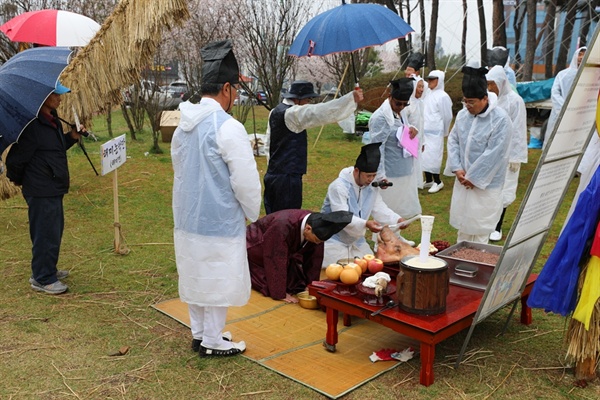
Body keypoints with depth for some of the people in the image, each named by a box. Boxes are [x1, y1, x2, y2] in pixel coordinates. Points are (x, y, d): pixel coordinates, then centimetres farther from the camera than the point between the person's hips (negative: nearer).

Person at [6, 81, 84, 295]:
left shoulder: (52, 121, 10)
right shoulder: (33, 125, -20)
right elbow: (16, 158, -18)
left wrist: (71, 137, 6)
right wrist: (17, 179, -3)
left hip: (54, 188, 10)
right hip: (42, 191, -10)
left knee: (54, 231, 19)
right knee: (46, 233, -1)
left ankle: (47, 270, 35)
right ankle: (43, 279, 12)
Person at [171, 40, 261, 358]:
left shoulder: (183, 126, 6)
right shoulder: (227, 127, -20)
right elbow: (246, 180, -19)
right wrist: (253, 213, -1)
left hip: (188, 218, 8)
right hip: (220, 221, -8)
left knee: (196, 275, 18)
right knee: (219, 281, 7)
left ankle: (199, 333, 33)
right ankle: (212, 341, 20)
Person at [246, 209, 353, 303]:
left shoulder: (315, 223, -21)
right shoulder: (283, 226, -41)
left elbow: (315, 257, -9)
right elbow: (276, 260, -34)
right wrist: (280, 294, -29)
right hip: (256, 250, -6)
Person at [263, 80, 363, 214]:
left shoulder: (275, 112, 13)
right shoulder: (294, 113, -15)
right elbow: (321, 112, -29)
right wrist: (352, 98, -31)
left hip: (273, 174, 9)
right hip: (287, 177, -9)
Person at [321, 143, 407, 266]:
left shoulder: (372, 187, 0)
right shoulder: (339, 187, -22)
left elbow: (380, 209, -2)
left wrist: (397, 220, -20)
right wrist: (366, 224, -45)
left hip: (356, 240, 7)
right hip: (334, 240, -7)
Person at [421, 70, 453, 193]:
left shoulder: (442, 96, -12)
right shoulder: (428, 93, 9)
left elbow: (447, 116, -6)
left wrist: (444, 132, 3)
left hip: (435, 133, -7)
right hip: (424, 132, 7)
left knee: (432, 156, -6)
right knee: (424, 156, 11)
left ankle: (437, 182, 8)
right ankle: (428, 180, 23)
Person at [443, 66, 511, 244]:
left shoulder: (500, 119, -17)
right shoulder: (462, 115, 2)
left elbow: (493, 154, -20)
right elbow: (453, 140, 7)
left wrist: (474, 177, -16)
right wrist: (457, 168, -6)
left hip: (485, 183, -6)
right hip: (463, 180, 6)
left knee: (480, 229, 2)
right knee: (462, 223, 16)